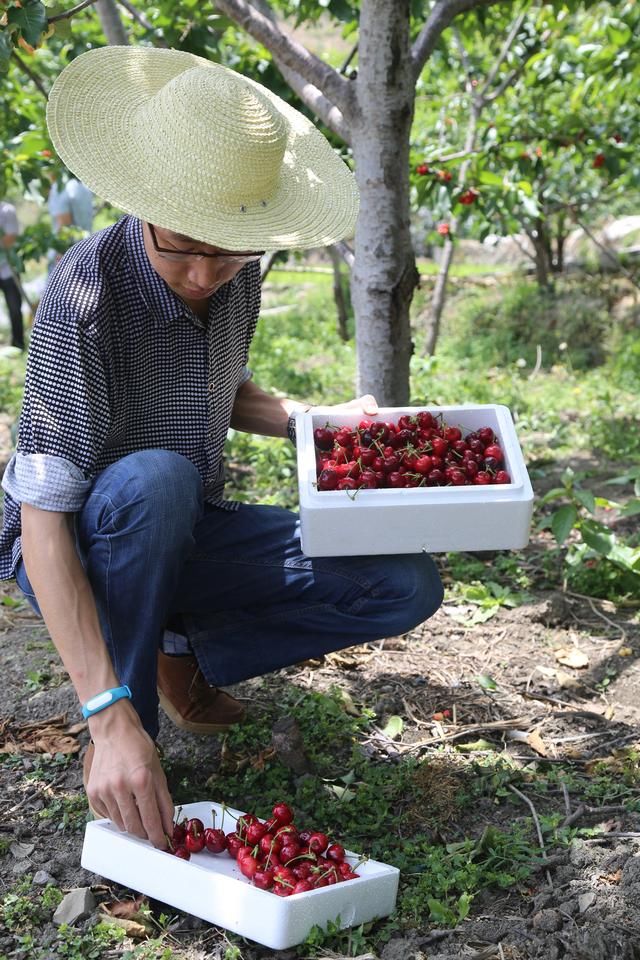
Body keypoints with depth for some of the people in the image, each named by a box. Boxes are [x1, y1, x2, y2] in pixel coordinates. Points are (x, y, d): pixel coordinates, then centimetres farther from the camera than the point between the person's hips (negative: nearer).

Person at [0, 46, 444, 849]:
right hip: (76, 549, -6)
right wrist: (110, 720, -39)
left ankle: (187, 652, 9)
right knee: (155, 479, -40)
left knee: (407, 587, -7)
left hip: (184, 537, 6)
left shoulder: (236, 274, -6)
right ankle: (133, 704, -16)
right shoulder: (88, 291, -28)